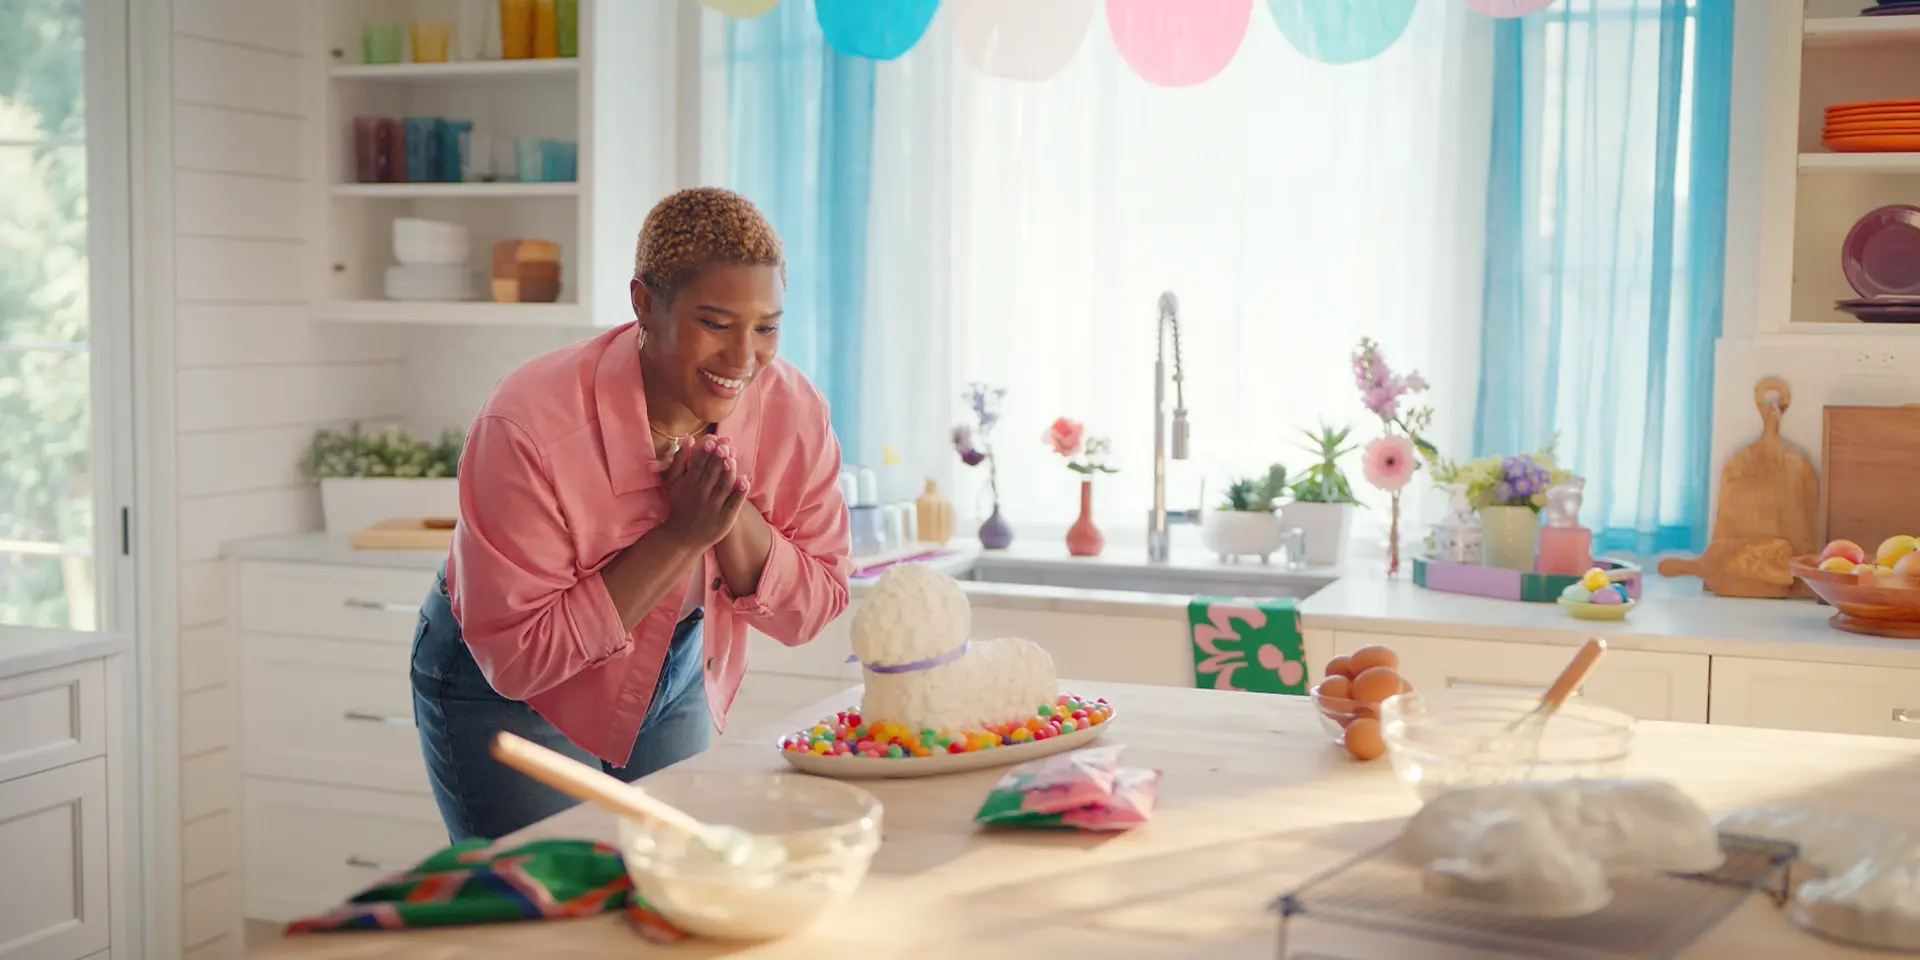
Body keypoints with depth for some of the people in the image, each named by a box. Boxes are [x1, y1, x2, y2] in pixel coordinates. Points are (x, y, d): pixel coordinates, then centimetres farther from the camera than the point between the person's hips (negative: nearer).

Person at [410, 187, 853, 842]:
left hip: (672, 686, 4)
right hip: (507, 695, -4)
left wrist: (732, 515, -29)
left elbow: (812, 612, -11)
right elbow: (517, 657, -28)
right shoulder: (529, 427, -31)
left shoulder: (793, 412, -18)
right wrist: (680, 537, -33)